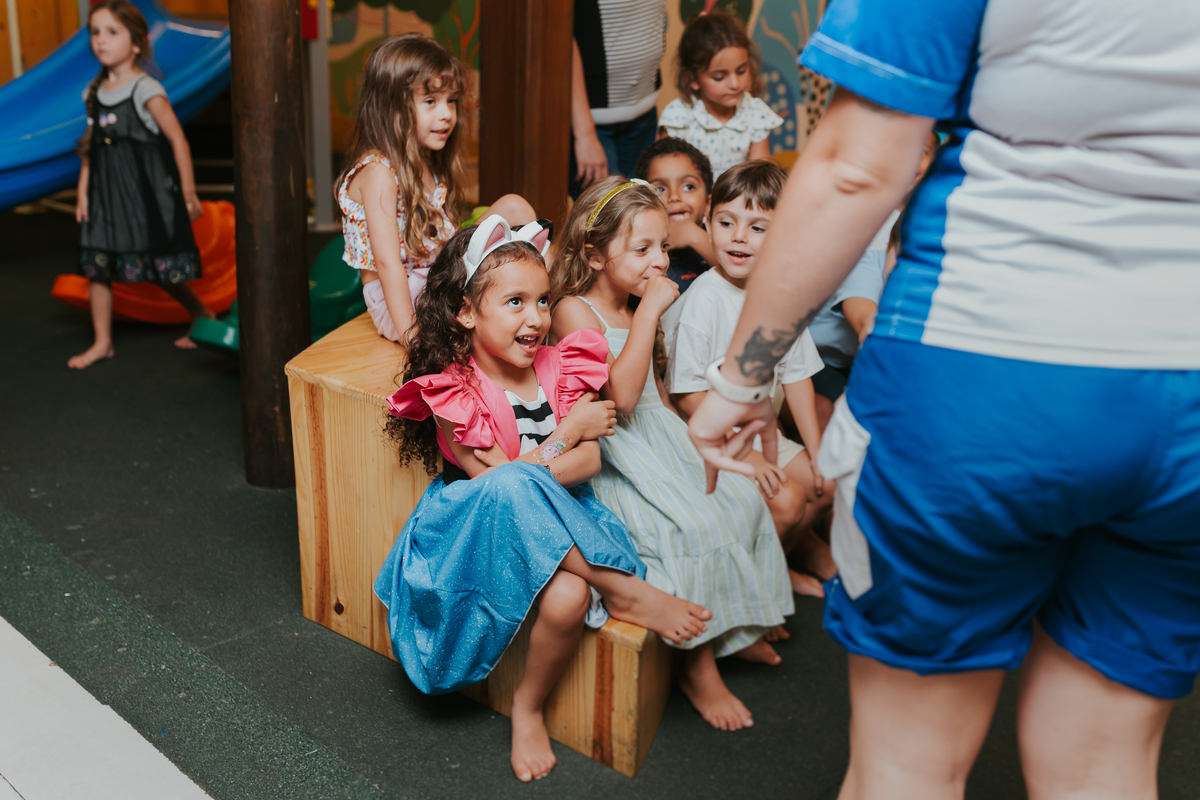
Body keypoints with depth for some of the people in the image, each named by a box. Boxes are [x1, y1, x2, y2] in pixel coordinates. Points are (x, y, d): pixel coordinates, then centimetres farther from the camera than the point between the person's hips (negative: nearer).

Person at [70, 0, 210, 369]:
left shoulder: (145, 90, -11)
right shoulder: (94, 91, 8)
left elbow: (177, 139, -13)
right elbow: (91, 146, 14)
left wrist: (188, 191, -14)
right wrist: (82, 191, 9)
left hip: (147, 194, -6)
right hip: (105, 195, 6)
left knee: (163, 271, 1)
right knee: (95, 266, 4)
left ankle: (204, 316, 25)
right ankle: (102, 342, 16)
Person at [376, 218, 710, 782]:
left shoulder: (558, 368, 1)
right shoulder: (452, 392, -11)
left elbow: (589, 463, -4)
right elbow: (494, 479, -15)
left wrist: (525, 473, -21)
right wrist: (570, 430, -12)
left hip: (554, 522, 3)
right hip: (478, 529, -3)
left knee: (567, 598, -32)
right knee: (512, 493, -40)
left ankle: (528, 708, -2)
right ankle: (626, 592, -25)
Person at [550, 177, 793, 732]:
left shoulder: (636, 308, 12)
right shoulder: (574, 311, -14)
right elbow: (620, 394, -28)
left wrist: (696, 438, 11)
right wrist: (649, 312, -26)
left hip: (658, 443, 9)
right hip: (609, 462, -9)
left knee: (745, 499, -1)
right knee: (697, 529, -24)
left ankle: (732, 629, 17)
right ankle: (698, 667, -6)